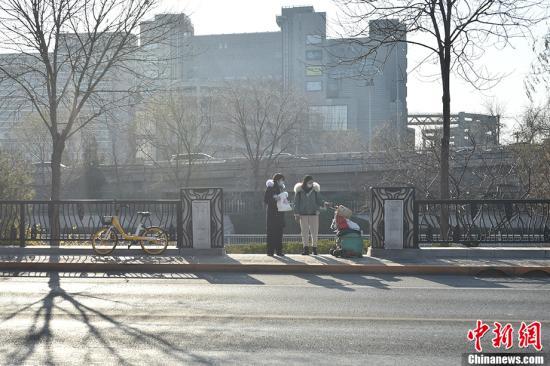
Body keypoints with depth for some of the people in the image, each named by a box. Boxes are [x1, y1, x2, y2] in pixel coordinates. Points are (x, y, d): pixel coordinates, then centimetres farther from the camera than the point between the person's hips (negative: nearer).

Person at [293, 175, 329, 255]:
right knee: (304, 232, 0)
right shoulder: (299, 190, 0)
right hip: (303, 214, -1)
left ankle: (314, 247, 8)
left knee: (314, 231, 0)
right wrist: (296, 213, 0)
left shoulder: (315, 189, 2)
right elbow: (296, 202, 5)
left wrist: (324, 203, -17)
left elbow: (319, 200, 4)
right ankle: (306, 249, 3)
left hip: (314, 213, 1)